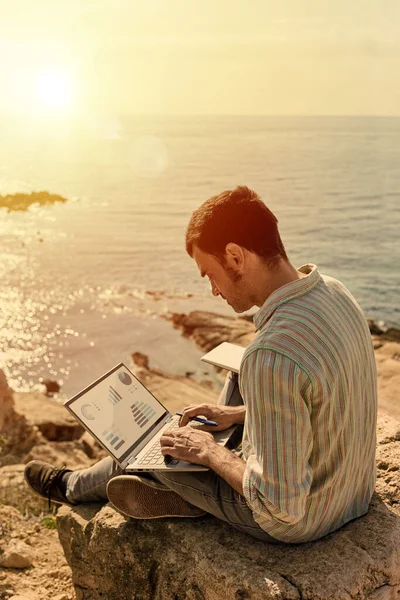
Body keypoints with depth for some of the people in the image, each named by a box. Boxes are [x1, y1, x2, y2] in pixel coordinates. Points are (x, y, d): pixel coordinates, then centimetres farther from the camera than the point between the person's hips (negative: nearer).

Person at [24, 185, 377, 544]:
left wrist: (209, 452, -15)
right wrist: (238, 414, 6)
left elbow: (281, 507, -29)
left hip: (297, 523, -7)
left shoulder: (271, 358, -37)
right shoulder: (333, 291, -7)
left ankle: (73, 487, 44)